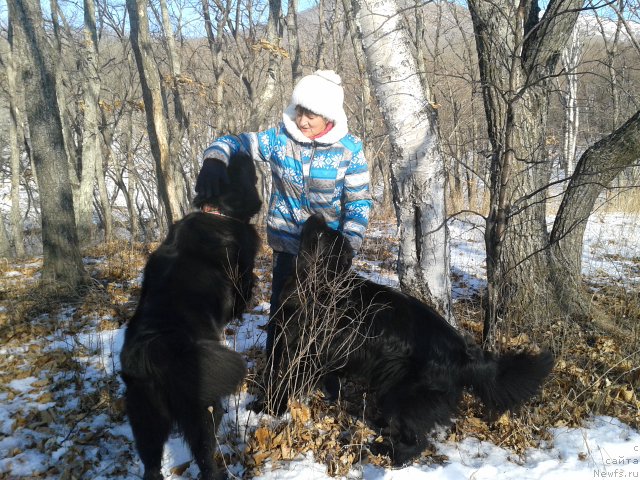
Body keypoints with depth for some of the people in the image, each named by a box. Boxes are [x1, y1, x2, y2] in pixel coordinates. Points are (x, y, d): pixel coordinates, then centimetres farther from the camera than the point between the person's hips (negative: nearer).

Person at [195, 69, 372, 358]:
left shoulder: (349, 149, -10)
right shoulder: (279, 138, -7)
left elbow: (358, 202, -8)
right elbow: (232, 143, -1)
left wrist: (347, 247, -19)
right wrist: (214, 162, -24)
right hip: (288, 246, 0)